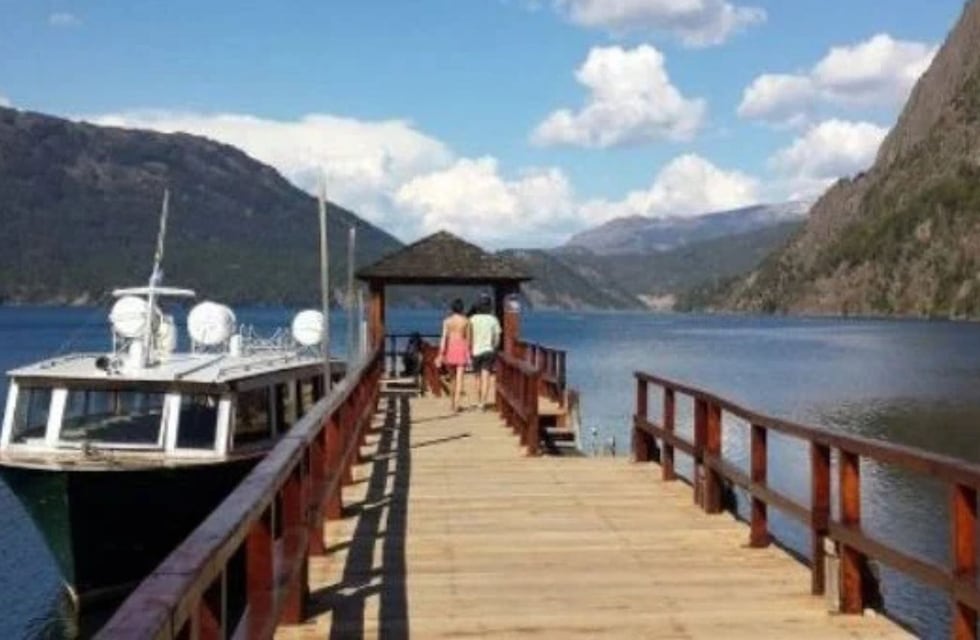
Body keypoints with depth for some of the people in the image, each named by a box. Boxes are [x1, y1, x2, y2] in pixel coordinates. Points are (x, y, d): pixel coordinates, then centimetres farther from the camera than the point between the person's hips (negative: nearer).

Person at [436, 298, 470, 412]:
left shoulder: (447, 320, -2)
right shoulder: (466, 320, -2)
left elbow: (444, 337, -7)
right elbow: (468, 338, 2)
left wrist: (441, 354, -8)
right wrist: (469, 353, 14)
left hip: (450, 348, 2)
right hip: (462, 348, -2)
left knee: (454, 376, 18)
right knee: (459, 377, -3)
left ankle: (454, 403, 25)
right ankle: (456, 405, -11)